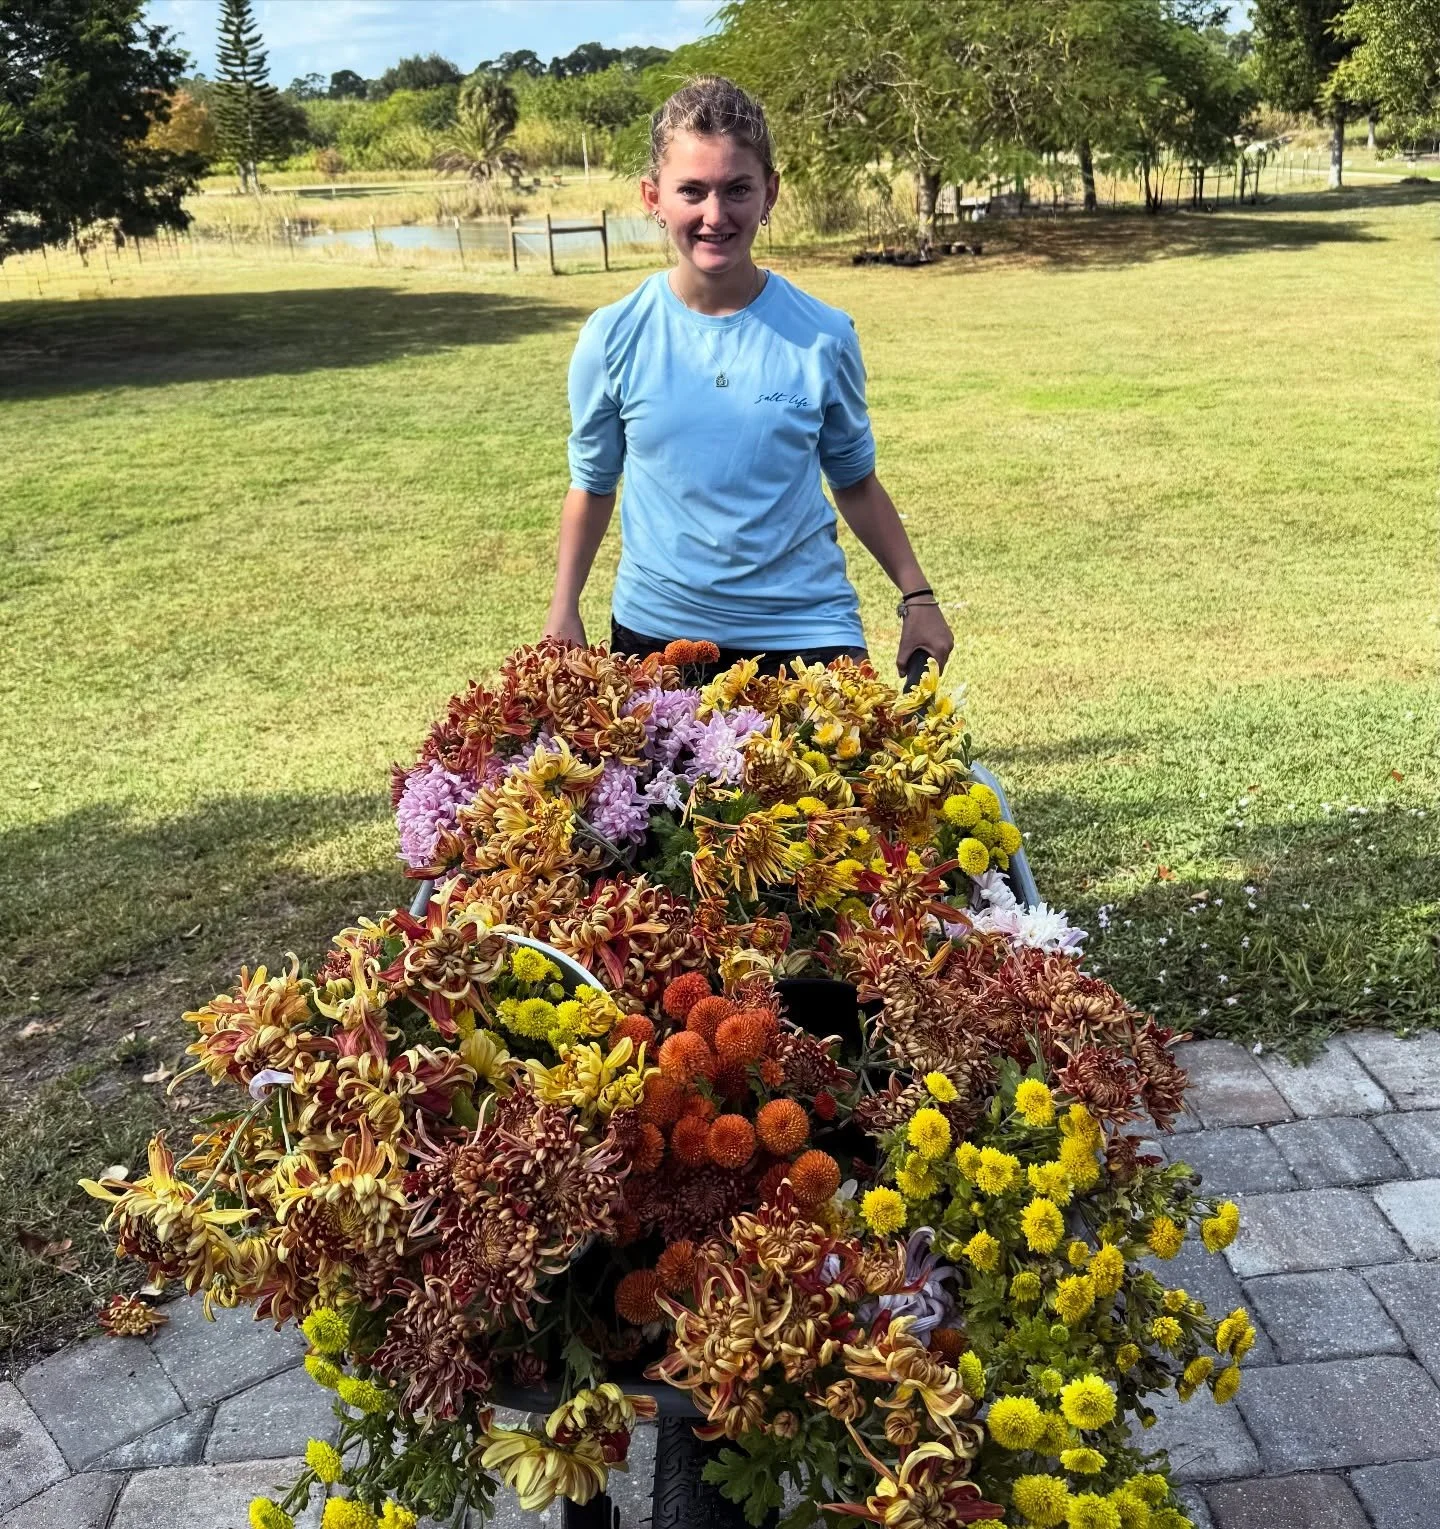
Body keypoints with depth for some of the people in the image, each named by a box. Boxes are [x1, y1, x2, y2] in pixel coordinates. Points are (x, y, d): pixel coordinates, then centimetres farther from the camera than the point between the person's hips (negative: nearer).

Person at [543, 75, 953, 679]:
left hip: (805, 629, 0)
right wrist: (564, 608, 4)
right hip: (656, 630, 0)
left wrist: (916, 596, 8)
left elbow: (855, 480, 7)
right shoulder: (613, 339, -5)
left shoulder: (823, 337, -5)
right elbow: (593, 484, 7)